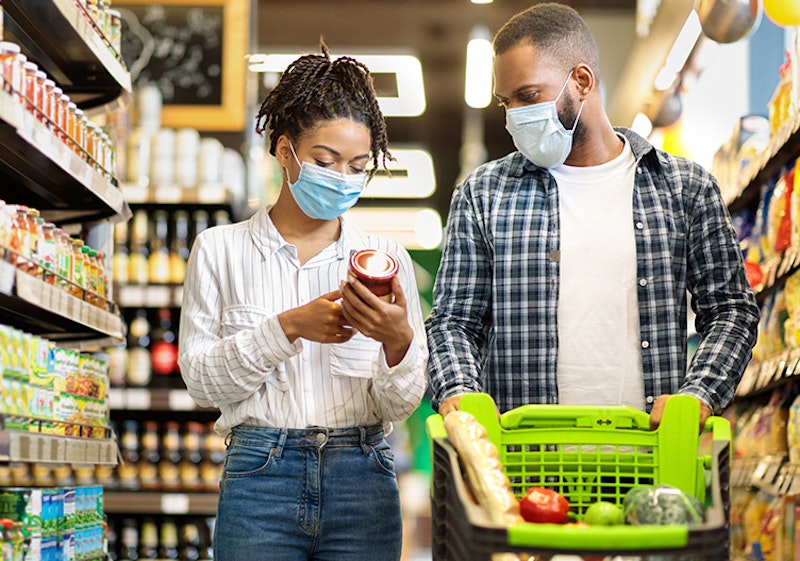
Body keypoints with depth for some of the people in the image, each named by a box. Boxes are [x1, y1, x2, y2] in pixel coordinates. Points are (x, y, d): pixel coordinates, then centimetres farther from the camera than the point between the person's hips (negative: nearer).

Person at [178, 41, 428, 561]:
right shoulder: (221, 250, 3)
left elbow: (400, 405, 3)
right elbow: (202, 380, -2)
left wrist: (398, 339, -17)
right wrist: (288, 328, -14)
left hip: (363, 480, 2)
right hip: (260, 478, -1)